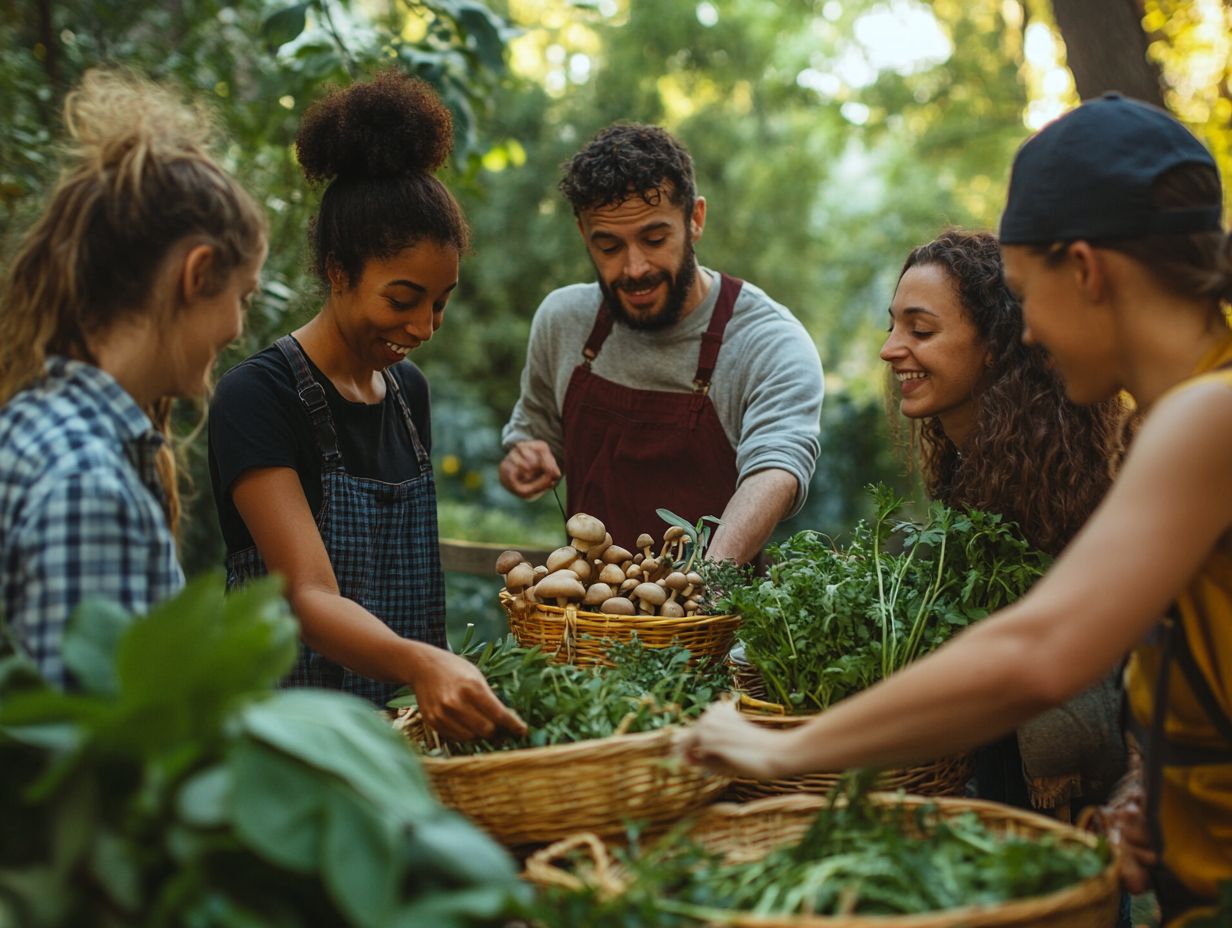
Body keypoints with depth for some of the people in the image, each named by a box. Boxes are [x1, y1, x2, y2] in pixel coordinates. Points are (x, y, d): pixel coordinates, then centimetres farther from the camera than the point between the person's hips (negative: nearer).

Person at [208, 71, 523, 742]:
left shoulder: (408, 389, 12)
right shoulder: (256, 396, -11)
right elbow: (310, 597, -21)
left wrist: (444, 675, 7)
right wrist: (420, 664, -39)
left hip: (409, 718, 6)